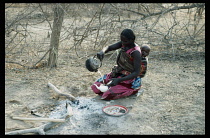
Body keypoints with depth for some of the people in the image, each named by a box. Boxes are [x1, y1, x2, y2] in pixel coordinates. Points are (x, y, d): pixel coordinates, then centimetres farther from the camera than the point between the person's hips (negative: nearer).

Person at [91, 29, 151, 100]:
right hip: (117, 73, 7)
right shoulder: (123, 43, -6)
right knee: (95, 87, 0)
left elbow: (137, 73, -27)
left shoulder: (136, 52, -26)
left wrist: (119, 80, -35)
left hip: (128, 78, -7)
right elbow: (109, 47, -3)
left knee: (109, 95, -22)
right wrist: (102, 51, -30)